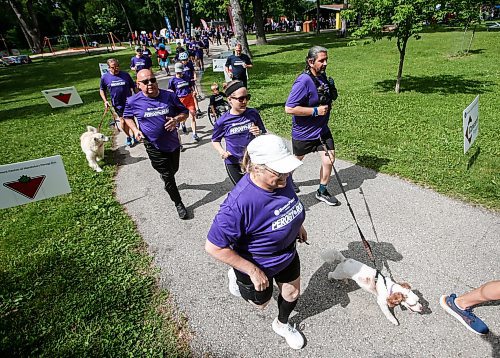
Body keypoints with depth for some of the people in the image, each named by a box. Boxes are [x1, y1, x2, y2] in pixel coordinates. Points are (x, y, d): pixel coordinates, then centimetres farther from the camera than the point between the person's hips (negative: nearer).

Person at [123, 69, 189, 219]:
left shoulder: (169, 96, -9)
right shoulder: (133, 101, -10)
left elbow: (184, 112, 0)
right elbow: (127, 116, 9)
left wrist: (176, 119, -22)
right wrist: (135, 130, -9)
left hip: (173, 142, 3)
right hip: (154, 146, -2)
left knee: (173, 169, 23)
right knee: (168, 176, 2)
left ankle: (164, 176, 60)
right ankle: (178, 204, 21)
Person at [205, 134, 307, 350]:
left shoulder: (281, 178, -22)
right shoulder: (239, 203, -42)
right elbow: (213, 247, -33)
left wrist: (297, 224, 13)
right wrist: (252, 271, -25)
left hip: (287, 253, 6)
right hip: (258, 265, -5)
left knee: (292, 293, 25)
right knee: (260, 302, 23)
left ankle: (282, 325, 57)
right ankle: (236, 277, 52)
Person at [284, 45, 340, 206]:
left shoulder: (322, 76, 2)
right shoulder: (303, 81, -24)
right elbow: (289, 108, -30)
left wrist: (329, 103, 0)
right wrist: (316, 110, -26)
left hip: (322, 129, 6)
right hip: (303, 132, -6)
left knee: (329, 160, 0)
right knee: (297, 159, 17)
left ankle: (322, 192, 21)